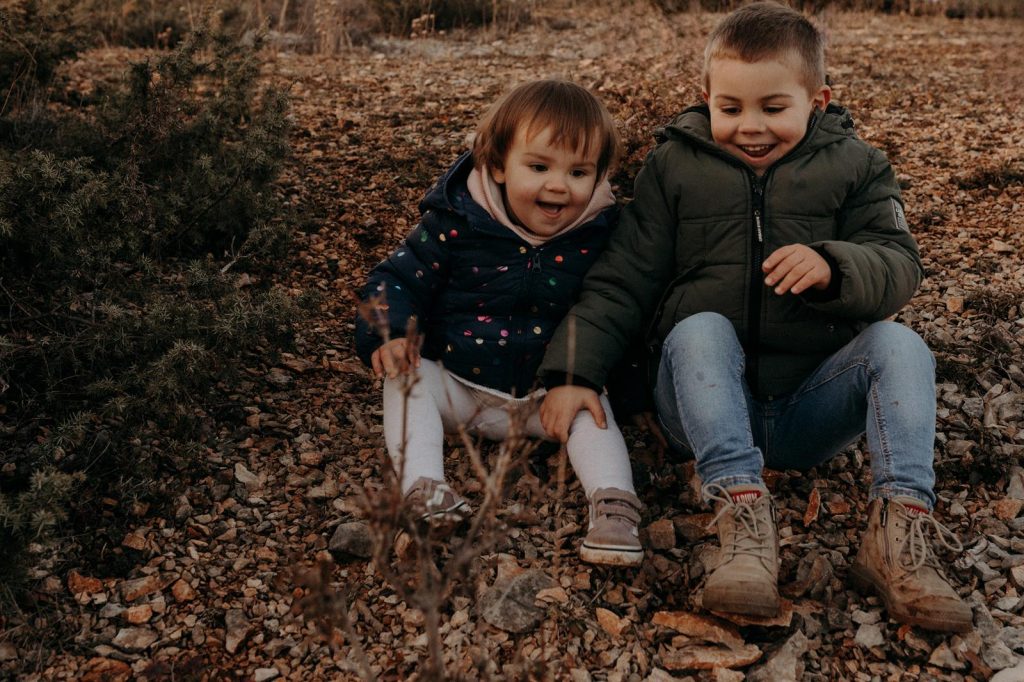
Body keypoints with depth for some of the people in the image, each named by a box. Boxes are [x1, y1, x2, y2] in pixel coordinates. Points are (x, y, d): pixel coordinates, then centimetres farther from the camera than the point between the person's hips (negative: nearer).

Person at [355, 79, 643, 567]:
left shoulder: (598, 235, -9)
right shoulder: (455, 222, -14)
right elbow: (401, 277, -6)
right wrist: (387, 333, -25)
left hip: (548, 397, 1)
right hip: (459, 388, 0)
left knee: (591, 407, -23)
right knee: (408, 378, -22)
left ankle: (614, 502, -28)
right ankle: (420, 484, -32)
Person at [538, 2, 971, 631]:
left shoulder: (853, 165, 7)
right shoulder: (674, 166, 5)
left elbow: (899, 267, -3)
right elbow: (622, 281, 2)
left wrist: (833, 266, -27)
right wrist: (574, 372, -11)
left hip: (811, 408, 1)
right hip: (707, 397, -1)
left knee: (901, 345, -23)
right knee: (700, 327, -31)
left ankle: (899, 527, -33)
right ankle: (742, 508, -44)